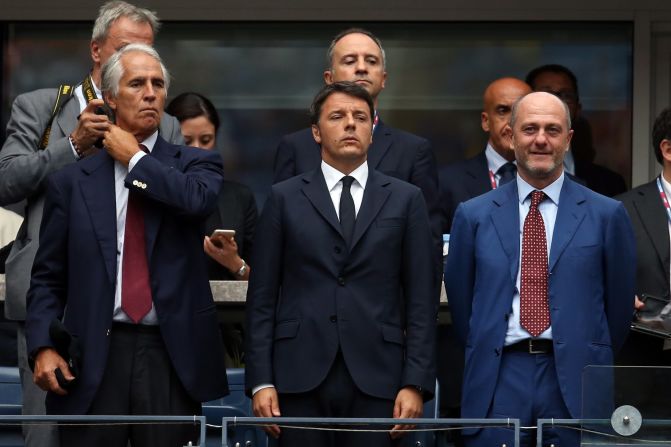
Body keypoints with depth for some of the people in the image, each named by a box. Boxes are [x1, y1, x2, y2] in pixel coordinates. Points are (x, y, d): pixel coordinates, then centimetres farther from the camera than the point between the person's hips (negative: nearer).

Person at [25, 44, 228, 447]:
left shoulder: (194, 164, 8)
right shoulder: (71, 182, 9)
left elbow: (199, 200, -18)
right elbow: (47, 278, 9)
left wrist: (135, 158, -5)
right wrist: (44, 347, -6)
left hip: (171, 354, -1)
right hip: (91, 357, 1)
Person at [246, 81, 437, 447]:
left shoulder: (405, 200, 10)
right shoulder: (284, 199, 9)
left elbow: (421, 300, 5)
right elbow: (262, 298, 6)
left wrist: (416, 383, -3)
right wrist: (260, 381, -3)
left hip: (375, 377, 0)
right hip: (301, 376, 0)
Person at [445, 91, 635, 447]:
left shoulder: (606, 215, 4)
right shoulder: (473, 215, 8)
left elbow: (620, 301, 9)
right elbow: (459, 298, 14)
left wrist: (596, 363, 12)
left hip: (576, 383, -1)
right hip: (498, 384, 1)